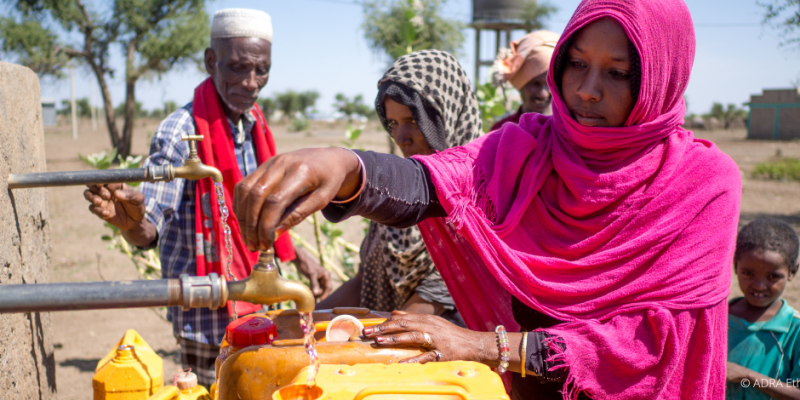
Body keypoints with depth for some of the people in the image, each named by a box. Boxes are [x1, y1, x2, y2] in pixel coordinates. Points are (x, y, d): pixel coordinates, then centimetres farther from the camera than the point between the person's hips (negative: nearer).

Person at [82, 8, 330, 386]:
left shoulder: (254, 128, 4)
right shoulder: (182, 132, -18)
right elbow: (149, 230, -26)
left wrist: (298, 258, 17)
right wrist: (130, 220, -46)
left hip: (253, 309, 7)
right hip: (209, 319, -7)